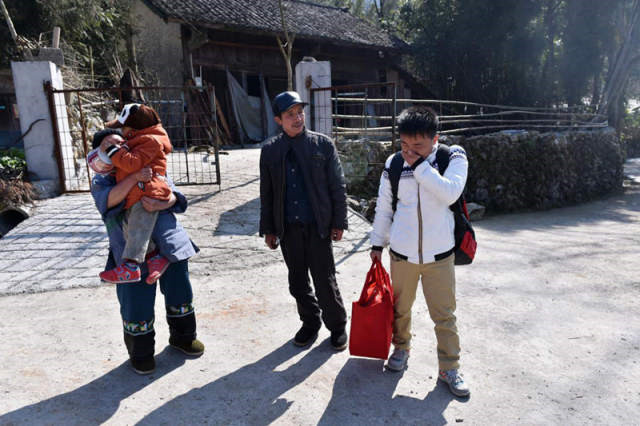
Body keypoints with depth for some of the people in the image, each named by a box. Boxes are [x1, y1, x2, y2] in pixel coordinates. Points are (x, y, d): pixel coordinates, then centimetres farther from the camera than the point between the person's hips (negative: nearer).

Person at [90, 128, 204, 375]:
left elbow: (172, 195, -3)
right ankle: (140, 354, 28)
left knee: (179, 295, 15)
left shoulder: (153, 170, 11)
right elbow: (109, 199, -18)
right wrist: (134, 178, -29)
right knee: (136, 306, 3)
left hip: (169, 245, 3)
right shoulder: (101, 182, 6)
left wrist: (160, 204, -25)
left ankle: (183, 337, 40)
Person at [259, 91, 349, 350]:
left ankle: (337, 326, 26)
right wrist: (268, 229, 6)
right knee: (297, 281, 13)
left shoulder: (323, 145, -2)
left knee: (325, 281, 4)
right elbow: (266, 193, 8)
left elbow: (337, 187, 0)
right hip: (288, 228, 3)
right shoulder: (270, 150, 4)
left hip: (318, 226, -2)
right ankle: (310, 323, 34)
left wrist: (338, 222, -4)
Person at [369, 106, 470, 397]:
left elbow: (450, 193, -26)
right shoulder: (393, 165, -3)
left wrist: (419, 166, -25)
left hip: (439, 254, -2)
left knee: (444, 314, 7)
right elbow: (383, 207, 7)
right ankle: (401, 348, 43)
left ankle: (449, 369, 26)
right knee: (399, 308, 18)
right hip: (401, 253, 2)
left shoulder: (454, 157, -8)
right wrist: (377, 243, 10)